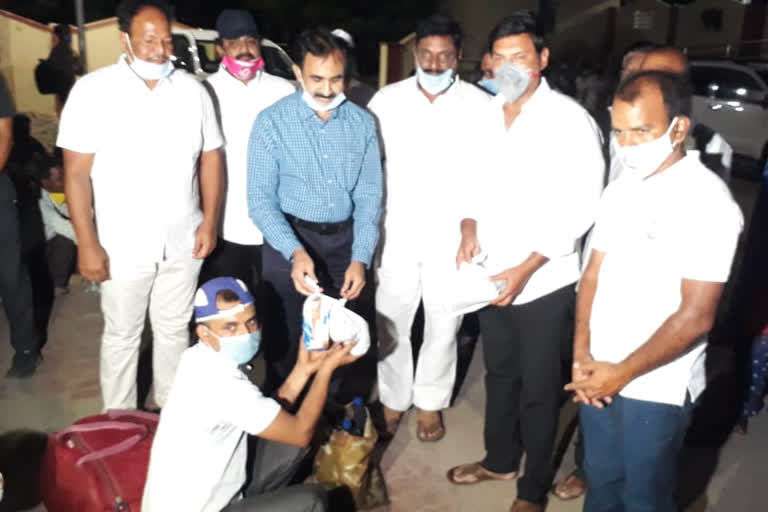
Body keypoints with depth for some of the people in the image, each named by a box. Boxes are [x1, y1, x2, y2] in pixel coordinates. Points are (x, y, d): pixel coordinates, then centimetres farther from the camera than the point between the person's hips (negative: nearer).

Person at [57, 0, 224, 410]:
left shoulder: (192, 90, 1)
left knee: (174, 330, 18)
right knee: (121, 337, 13)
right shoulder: (93, 91, -9)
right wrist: (87, 244, -12)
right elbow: (76, 172, -9)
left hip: (183, 242, 3)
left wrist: (209, 221, -1)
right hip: (123, 246, -2)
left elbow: (210, 157, 6)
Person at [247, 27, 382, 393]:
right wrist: (295, 252, -27)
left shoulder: (362, 123, -1)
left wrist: (361, 257, -13)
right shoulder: (272, 122, -9)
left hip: (344, 241, 3)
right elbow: (260, 199, -11)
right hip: (290, 240, -2)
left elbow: (369, 195, -1)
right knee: (284, 337, 10)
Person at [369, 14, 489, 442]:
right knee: (391, 324, 12)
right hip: (397, 235, 1)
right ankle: (394, 398, 33)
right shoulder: (387, 100, -1)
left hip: (452, 238, -1)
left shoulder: (481, 106, -6)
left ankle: (430, 402, 34)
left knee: (443, 326, 13)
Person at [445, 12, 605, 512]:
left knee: (538, 388, 10)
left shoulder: (570, 119, -15)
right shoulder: (486, 115, 4)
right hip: (491, 276, 6)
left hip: (544, 282, -5)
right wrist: (470, 227, -5)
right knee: (500, 374, 22)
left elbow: (581, 207, -16)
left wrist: (526, 268, -20)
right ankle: (499, 459, 43)